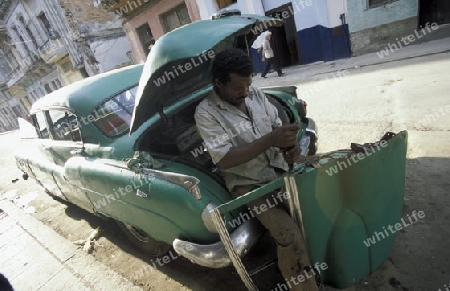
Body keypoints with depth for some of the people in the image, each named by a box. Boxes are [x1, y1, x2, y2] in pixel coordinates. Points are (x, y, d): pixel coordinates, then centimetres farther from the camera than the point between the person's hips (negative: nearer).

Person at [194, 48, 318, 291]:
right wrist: (270, 140, -29)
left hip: (279, 168, 6)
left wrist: (292, 145, -14)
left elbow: (277, 125, 9)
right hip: (248, 184, -6)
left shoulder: (255, 93, 2)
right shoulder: (206, 112, -15)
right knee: (290, 234, -21)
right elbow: (223, 160, -22)